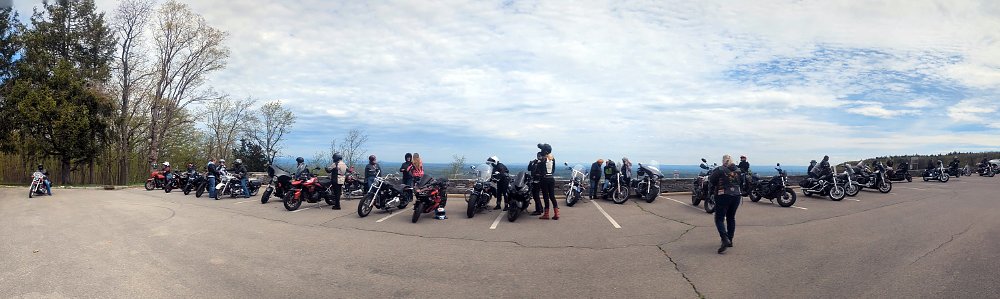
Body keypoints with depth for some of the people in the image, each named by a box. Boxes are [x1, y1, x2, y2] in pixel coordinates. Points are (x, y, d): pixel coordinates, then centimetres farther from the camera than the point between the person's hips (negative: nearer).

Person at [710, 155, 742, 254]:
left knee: (719, 219, -4)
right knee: (731, 218, 17)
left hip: (723, 196, -6)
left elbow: (711, 180, -5)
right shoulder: (738, 171, 7)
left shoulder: (720, 170, -10)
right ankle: (730, 240, 21)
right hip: (736, 196, 6)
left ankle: (725, 239, -22)